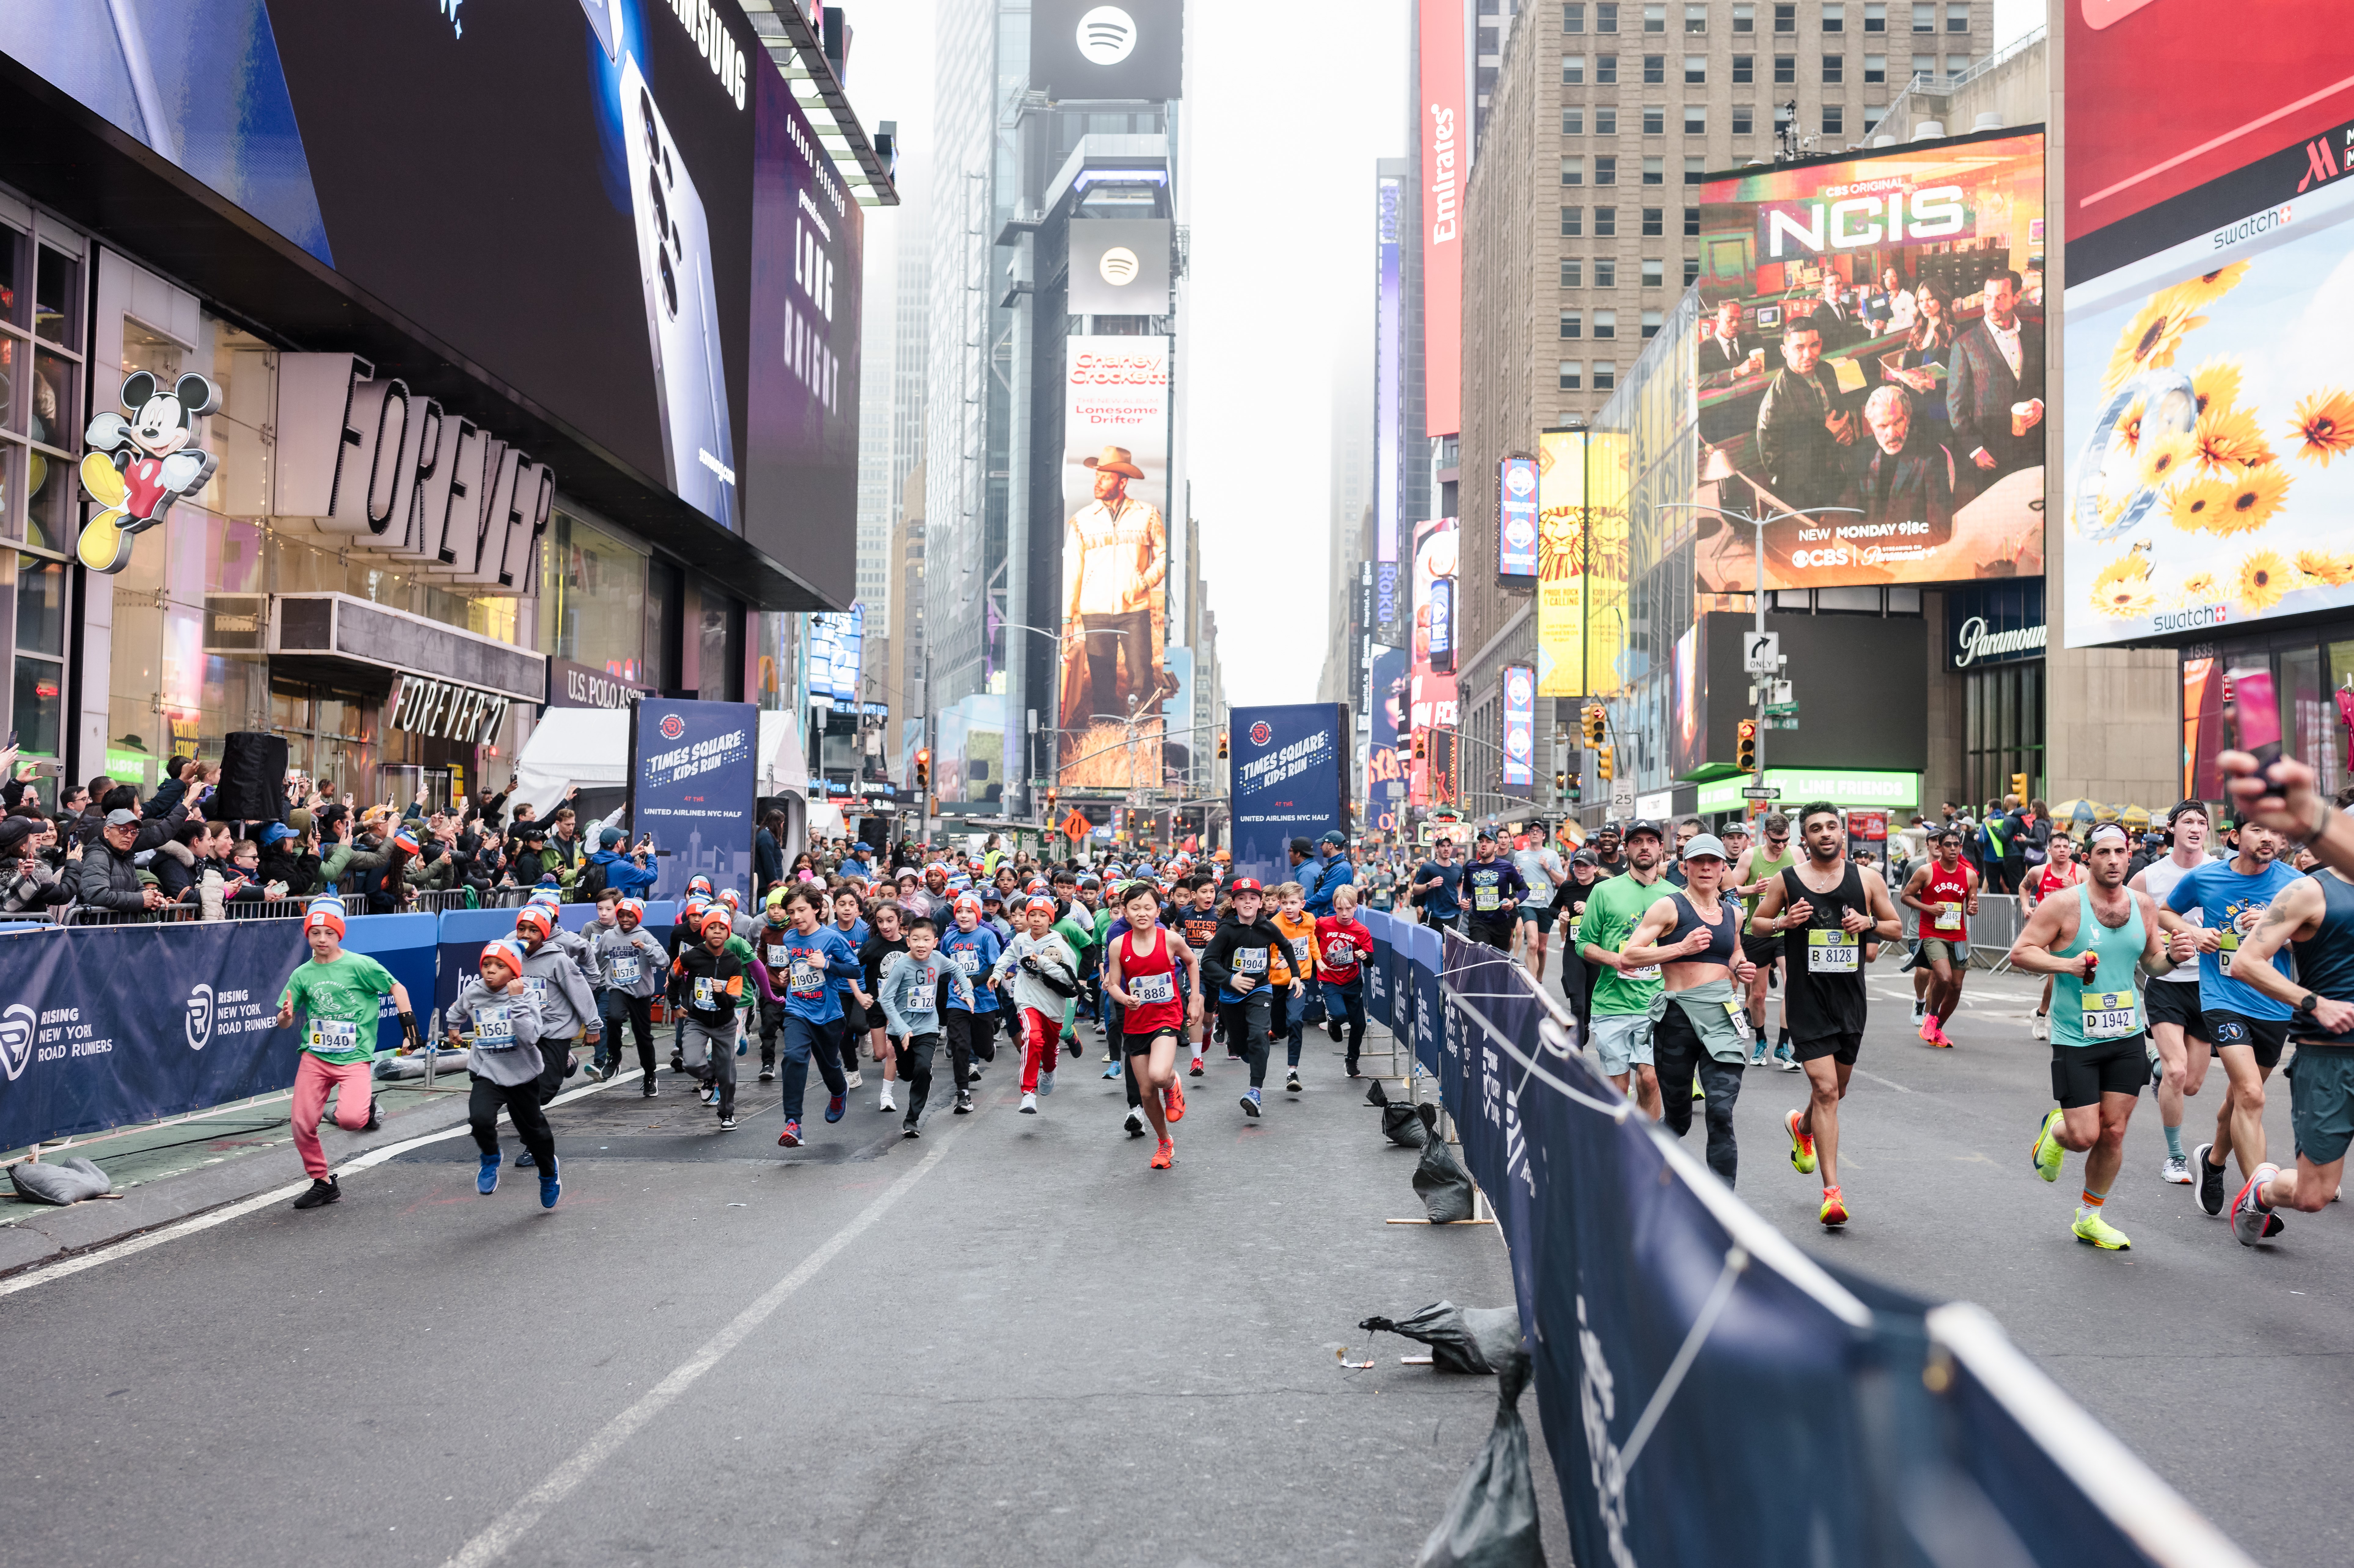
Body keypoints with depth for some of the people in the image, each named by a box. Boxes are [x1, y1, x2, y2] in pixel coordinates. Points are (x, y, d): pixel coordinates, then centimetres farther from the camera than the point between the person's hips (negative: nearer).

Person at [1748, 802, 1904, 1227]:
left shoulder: (1866, 880, 3)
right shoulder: (1786, 881, -2)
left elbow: (1897, 928, 11)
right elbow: (1756, 922, 10)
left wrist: (1869, 923, -10)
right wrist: (1783, 923, -11)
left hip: (1850, 999, 3)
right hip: (1807, 1000, -3)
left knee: (1837, 1090, 17)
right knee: (1825, 1089, -12)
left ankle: (1801, 1127, 51)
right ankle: (1832, 1192, -8)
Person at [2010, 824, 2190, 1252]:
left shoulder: (2143, 905, 4)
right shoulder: (2063, 905, -11)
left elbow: (2151, 962, 16)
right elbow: (2020, 953, -8)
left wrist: (2172, 956, -6)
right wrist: (2066, 965, -23)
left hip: (2127, 1037, 4)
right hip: (2075, 1040, -4)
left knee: (2113, 1133, 6)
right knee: (2084, 1137, -5)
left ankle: (2091, 1219, 24)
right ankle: (2054, 1130, 32)